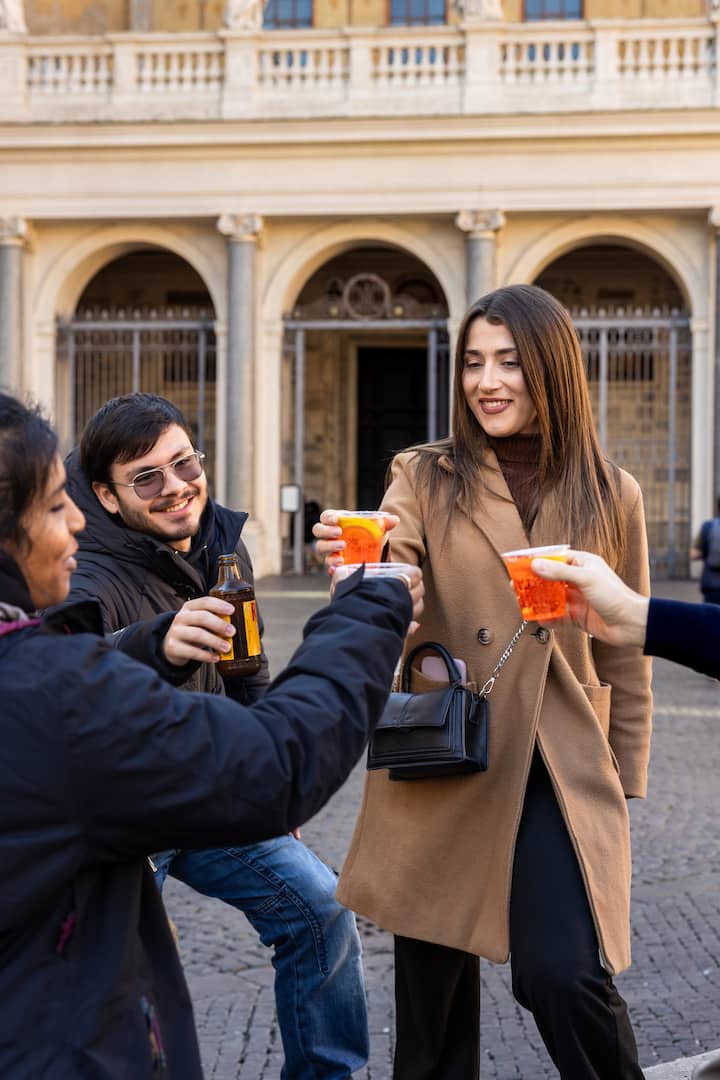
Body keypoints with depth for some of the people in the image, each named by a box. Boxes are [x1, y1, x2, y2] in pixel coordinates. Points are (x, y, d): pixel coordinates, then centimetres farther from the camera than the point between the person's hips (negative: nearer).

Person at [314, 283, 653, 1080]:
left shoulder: (612, 497, 5)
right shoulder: (425, 478, 2)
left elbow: (626, 654, 10)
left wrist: (625, 780, 9)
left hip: (563, 775, 0)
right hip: (442, 763, 1)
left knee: (564, 974, -14)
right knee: (433, 994, 9)